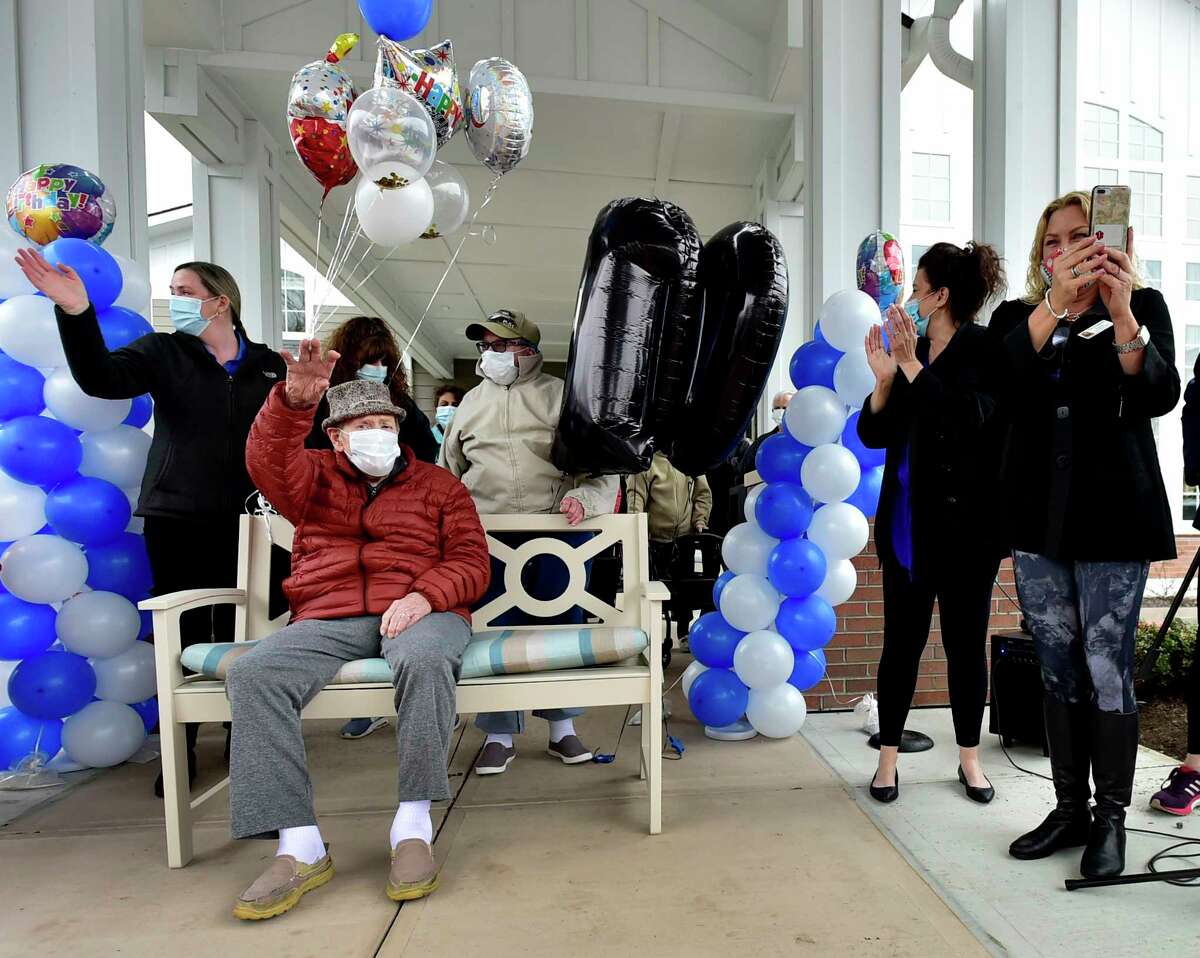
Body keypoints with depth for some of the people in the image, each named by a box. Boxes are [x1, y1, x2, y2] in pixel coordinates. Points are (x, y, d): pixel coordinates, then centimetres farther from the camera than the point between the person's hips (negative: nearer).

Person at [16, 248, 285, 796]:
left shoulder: (269, 366, 5)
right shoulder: (163, 351, 3)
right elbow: (101, 378, -15)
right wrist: (76, 315, -27)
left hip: (243, 520, 1)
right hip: (175, 518, 0)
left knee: (239, 633, 11)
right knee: (183, 635, 7)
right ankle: (180, 750, 22)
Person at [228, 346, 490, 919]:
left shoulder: (438, 485, 15)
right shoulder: (315, 477, 19)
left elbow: (472, 561, 5)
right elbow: (267, 461, -6)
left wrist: (424, 595, -15)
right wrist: (294, 401, -26)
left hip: (419, 612, -2)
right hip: (327, 620, 2)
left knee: (424, 659, -37)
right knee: (253, 673, -25)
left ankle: (413, 825, -24)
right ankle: (299, 846, -23)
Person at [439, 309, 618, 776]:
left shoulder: (561, 396, 7)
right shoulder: (472, 401, 16)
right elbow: (448, 471, 23)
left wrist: (583, 498, -12)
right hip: (488, 534, 2)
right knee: (493, 629, 3)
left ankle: (562, 727, 22)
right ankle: (500, 733, 18)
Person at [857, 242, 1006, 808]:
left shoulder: (983, 349, -6)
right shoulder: (909, 351, 7)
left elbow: (967, 418, -21)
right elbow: (872, 433, 6)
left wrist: (911, 366, -18)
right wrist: (884, 377, -9)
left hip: (964, 522, -3)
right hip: (906, 522, 4)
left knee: (965, 641, 10)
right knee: (902, 641, 8)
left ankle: (970, 758, 29)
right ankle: (888, 757, 20)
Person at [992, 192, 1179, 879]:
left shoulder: (1143, 306, 6)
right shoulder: (1019, 316, 11)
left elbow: (1159, 397, -10)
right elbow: (1003, 384, -11)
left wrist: (1121, 312, -23)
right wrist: (1057, 303, -23)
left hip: (1112, 516, -2)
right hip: (1038, 518, 3)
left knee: (1107, 667, 0)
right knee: (1058, 666, 9)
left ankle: (1112, 818, 16)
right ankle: (1070, 808, 22)